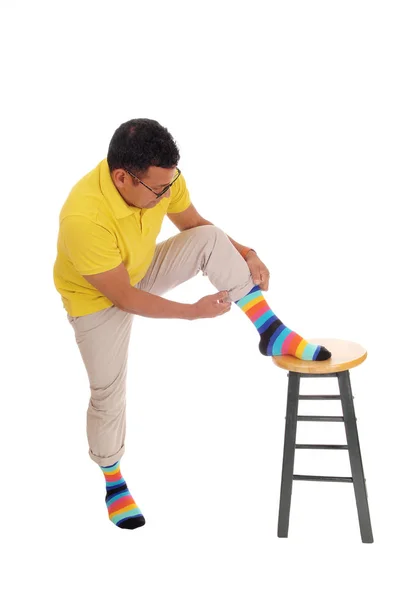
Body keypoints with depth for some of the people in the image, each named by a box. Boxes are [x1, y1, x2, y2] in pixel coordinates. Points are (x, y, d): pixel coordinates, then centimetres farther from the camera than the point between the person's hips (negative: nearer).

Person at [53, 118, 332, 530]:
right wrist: (193, 311, -26)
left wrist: (245, 253, -16)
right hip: (98, 299, -5)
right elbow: (122, 297, -31)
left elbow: (194, 225, -3)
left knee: (210, 240, -19)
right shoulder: (83, 218, -40)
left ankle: (271, 332, -17)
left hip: (143, 271, 5)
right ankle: (112, 479, 27)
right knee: (108, 394, 0)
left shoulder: (161, 177, -23)